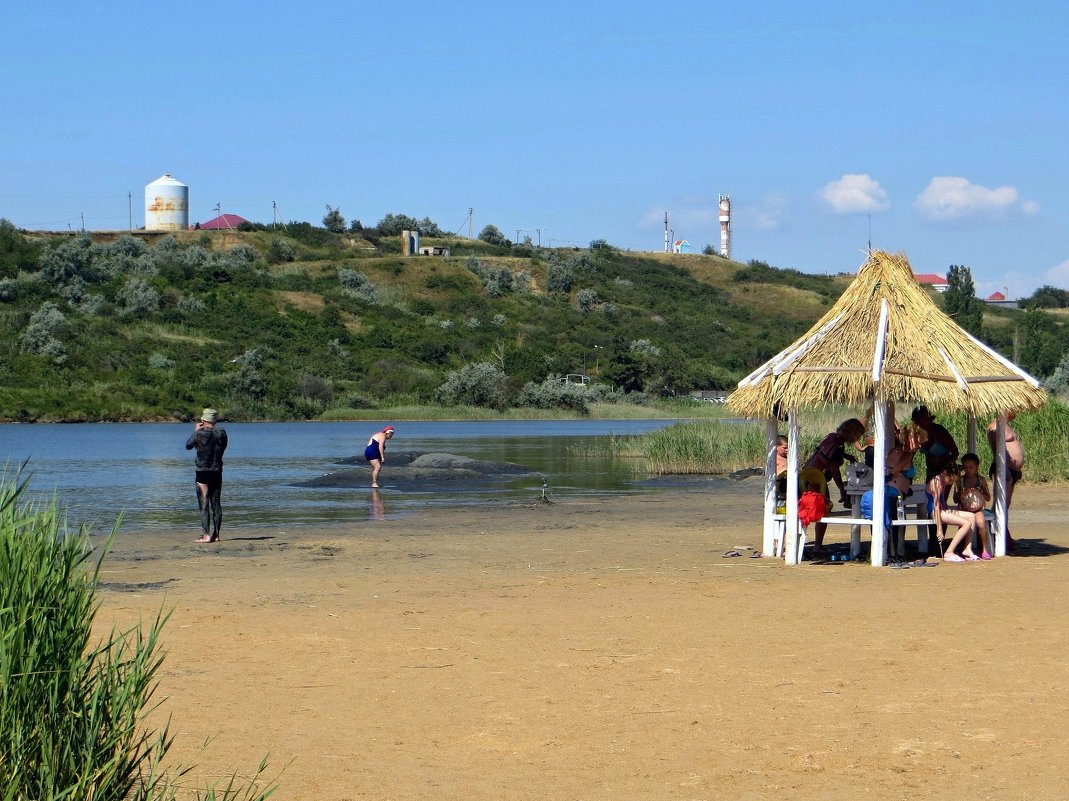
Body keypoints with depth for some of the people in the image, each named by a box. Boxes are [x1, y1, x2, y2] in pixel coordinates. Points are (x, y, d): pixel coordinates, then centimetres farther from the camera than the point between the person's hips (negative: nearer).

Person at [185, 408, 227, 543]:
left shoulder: (200, 434, -13)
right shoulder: (222, 433, 0)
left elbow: (188, 446, 2)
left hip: (203, 473, -5)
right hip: (217, 472, 5)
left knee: (204, 505, -4)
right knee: (216, 504, 10)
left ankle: (207, 535, -10)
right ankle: (216, 535, 12)